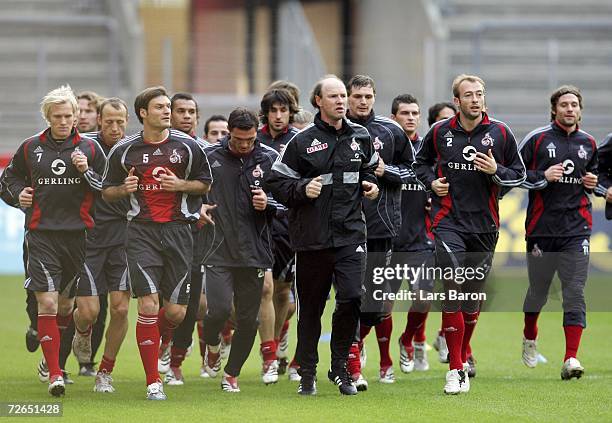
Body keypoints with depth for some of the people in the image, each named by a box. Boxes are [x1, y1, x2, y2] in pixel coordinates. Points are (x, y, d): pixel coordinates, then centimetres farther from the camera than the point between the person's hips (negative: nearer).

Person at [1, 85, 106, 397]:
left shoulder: (89, 149, 4)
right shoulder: (31, 148, 6)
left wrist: (87, 171, -10)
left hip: (78, 233, 1)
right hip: (42, 234, -1)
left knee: (66, 304, 10)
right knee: (47, 303, -12)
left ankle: (56, 356, 36)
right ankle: (54, 373, -11)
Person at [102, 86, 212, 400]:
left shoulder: (187, 146, 4)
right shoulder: (124, 150, 4)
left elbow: (206, 184, 12)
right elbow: (107, 192, 12)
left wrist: (181, 185, -7)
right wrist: (123, 188, -10)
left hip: (178, 231, 1)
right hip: (141, 232, -1)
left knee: (176, 310, -1)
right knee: (148, 305, -13)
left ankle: (154, 339, 36)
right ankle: (153, 382, -5)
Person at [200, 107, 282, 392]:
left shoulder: (270, 159, 3)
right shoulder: (210, 156, 2)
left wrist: (268, 204, -14)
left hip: (254, 251, 1)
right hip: (218, 250, -1)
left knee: (248, 318, 4)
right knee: (219, 308, -15)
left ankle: (232, 373, 23)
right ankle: (212, 346, 19)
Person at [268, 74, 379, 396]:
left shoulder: (360, 137, 10)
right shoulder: (303, 141, -1)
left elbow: (370, 168, 29)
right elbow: (277, 182, 1)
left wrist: (371, 185, 9)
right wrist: (302, 189, -16)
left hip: (350, 233, 2)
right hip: (312, 235, -2)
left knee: (351, 298, -13)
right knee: (310, 306, 5)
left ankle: (340, 367, 3)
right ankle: (307, 373, 17)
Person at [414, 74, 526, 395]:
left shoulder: (499, 133, 1)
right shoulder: (439, 132, 3)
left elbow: (519, 173, 8)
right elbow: (422, 162, 21)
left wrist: (496, 171, -11)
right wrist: (431, 181, 1)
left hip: (484, 224, 2)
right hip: (449, 222, -2)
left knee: (473, 295, 10)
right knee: (453, 290, -15)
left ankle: (463, 354, 33)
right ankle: (456, 369, -14)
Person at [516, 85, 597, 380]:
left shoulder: (588, 143, 11)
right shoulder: (537, 139, 0)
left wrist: (594, 184, 7)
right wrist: (543, 176, -14)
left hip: (576, 229, 2)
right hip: (542, 227, -2)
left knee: (575, 293, -9)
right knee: (538, 289, 11)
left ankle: (571, 359, -14)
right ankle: (529, 338, 40)